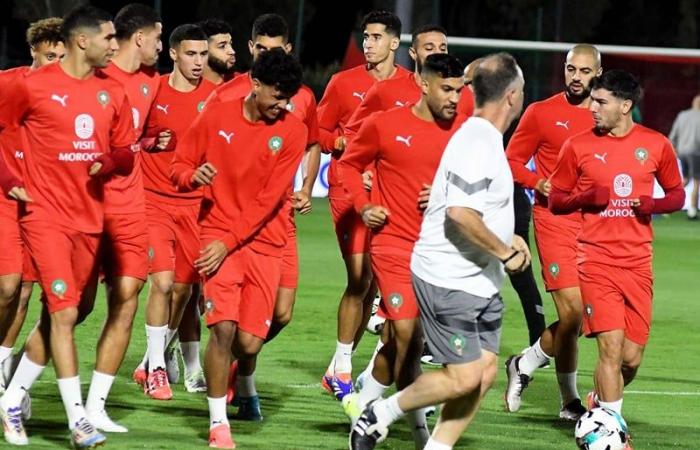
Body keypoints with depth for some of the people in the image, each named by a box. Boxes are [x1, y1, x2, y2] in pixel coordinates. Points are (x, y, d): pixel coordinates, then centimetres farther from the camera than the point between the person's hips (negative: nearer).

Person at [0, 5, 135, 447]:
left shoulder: (113, 93, 7)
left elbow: (125, 155, 12)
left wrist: (109, 162, -10)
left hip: (90, 219, 6)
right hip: (46, 216, -6)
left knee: (58, 316, 11)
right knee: (65, 312, -12)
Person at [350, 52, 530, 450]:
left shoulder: (486, 140, 13)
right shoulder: (478, 145, -19)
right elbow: (460, 214, -28)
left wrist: (508, 239, 12)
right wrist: (505, 252, -18)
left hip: (479, 282, 10)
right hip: (449, 280, -10)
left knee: (485, 372, 7)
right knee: (463, 378, -8)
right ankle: (379, 415, 7)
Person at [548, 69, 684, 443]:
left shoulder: (656, 145, 3)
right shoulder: (578, 146, 0)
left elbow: (677, 195, 14)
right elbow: (555, 201, 7)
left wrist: (653, 205, -8)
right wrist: (587, 198, -13)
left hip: (638, 264, 2)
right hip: (596, 261, -2)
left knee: (632, 358, 3)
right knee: (611, 347, -15)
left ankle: (601, 402, 32)